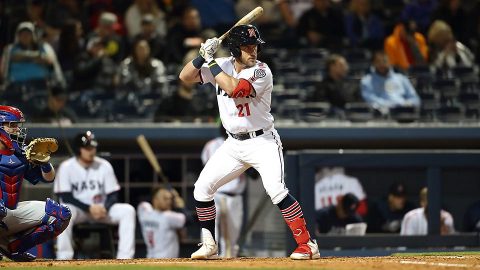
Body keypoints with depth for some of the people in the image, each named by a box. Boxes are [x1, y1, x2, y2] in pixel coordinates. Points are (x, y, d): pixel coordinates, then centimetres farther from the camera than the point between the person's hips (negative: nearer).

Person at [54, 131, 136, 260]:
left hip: (101, 209, 3)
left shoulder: (104, 166, -2)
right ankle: (64, 259, -37)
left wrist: (104, 209, -22)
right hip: (77, 210, -3)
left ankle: (124, 258, -26)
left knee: (127, 210, -21)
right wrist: (89, 208, -25)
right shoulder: (66, 167, -9)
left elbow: (113, 195, 0)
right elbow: (66, 197, -14)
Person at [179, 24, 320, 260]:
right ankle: (209, 246, 19)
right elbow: (185, 77, 0)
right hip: (234, 144, 6)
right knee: (202, 188, 3)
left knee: (276, 190, -24)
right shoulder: (223, 66, 0)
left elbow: (234, 88, -33)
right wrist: (203, 56, -16)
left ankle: (307, 244, -18)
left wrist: (211, 62, -24)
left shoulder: (261, 72, -17)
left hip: (262, 141, -6)